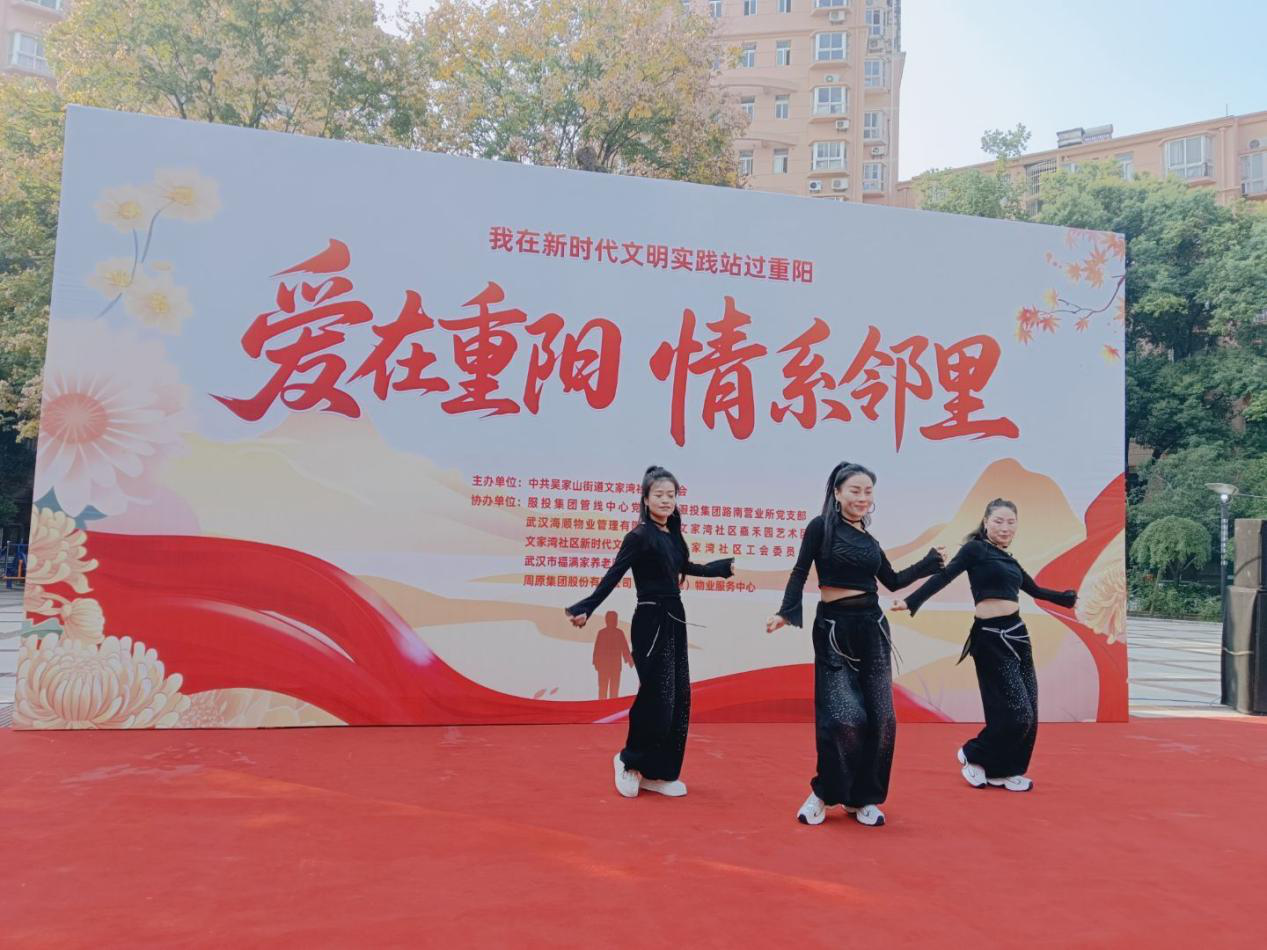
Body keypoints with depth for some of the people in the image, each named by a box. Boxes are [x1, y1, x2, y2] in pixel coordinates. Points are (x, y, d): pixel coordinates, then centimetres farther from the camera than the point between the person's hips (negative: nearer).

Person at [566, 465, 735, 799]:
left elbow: (685, 568, 27)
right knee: (656, 697, -8)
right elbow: (613, 576, -16)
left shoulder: (672, 535, 9)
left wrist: (725, 566, 41)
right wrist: (585, 609, -26)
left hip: (674, 620, 8)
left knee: (678, 699, 9)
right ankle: (630, 761, 15)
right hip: (651, 622, -8)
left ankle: (659, 773, 18)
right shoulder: (640, 536, -12)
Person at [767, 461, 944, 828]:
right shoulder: (821, 527, -3)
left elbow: (892, 581, 23)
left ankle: (862, 797, 18)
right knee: (844, 716, -12)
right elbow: (800, 573, -7)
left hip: (871, 628, 6)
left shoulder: (868, 539, 13)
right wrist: (786, 612, -19)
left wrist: (929, 561, 24)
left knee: (880, 718, 4)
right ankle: (824, 793, 8)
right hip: (834, 630, -5)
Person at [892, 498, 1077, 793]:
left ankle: (1003, 771, 20)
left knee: (1027, 710, 7)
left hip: (1017, 634, 8)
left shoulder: (1009, 560, 16)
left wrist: (1067, 597, 42)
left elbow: (1035, 590, 31)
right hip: (991, 637, -8)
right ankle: (973, 755, 13)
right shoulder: (975, 549, -5)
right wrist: (911, 601, -27)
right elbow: (944, 576, -16)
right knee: (1015, 710, -9)